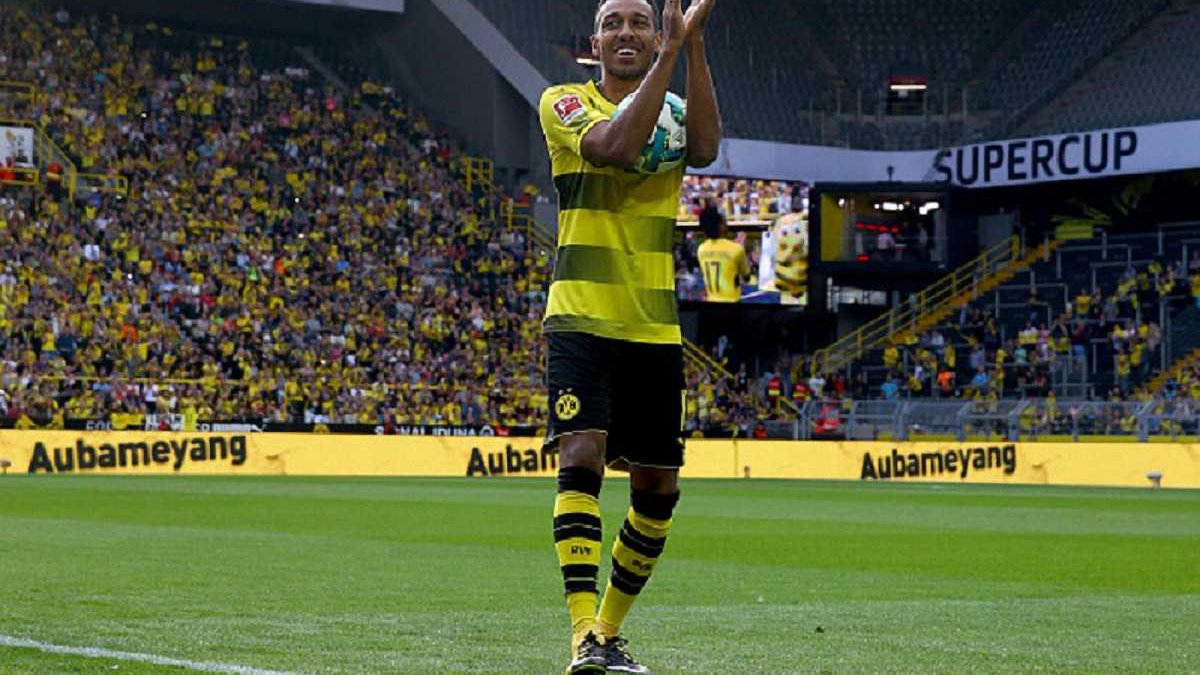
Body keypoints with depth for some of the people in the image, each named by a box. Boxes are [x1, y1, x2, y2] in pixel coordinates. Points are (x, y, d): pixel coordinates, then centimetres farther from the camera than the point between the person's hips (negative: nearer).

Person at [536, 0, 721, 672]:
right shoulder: (566, 102, 1)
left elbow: (705, 148, -12)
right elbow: (614, 145, -22)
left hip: (656, 331, 5)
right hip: (581, 320, -5)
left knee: (658, 489, 6)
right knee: (582, 455, -23)